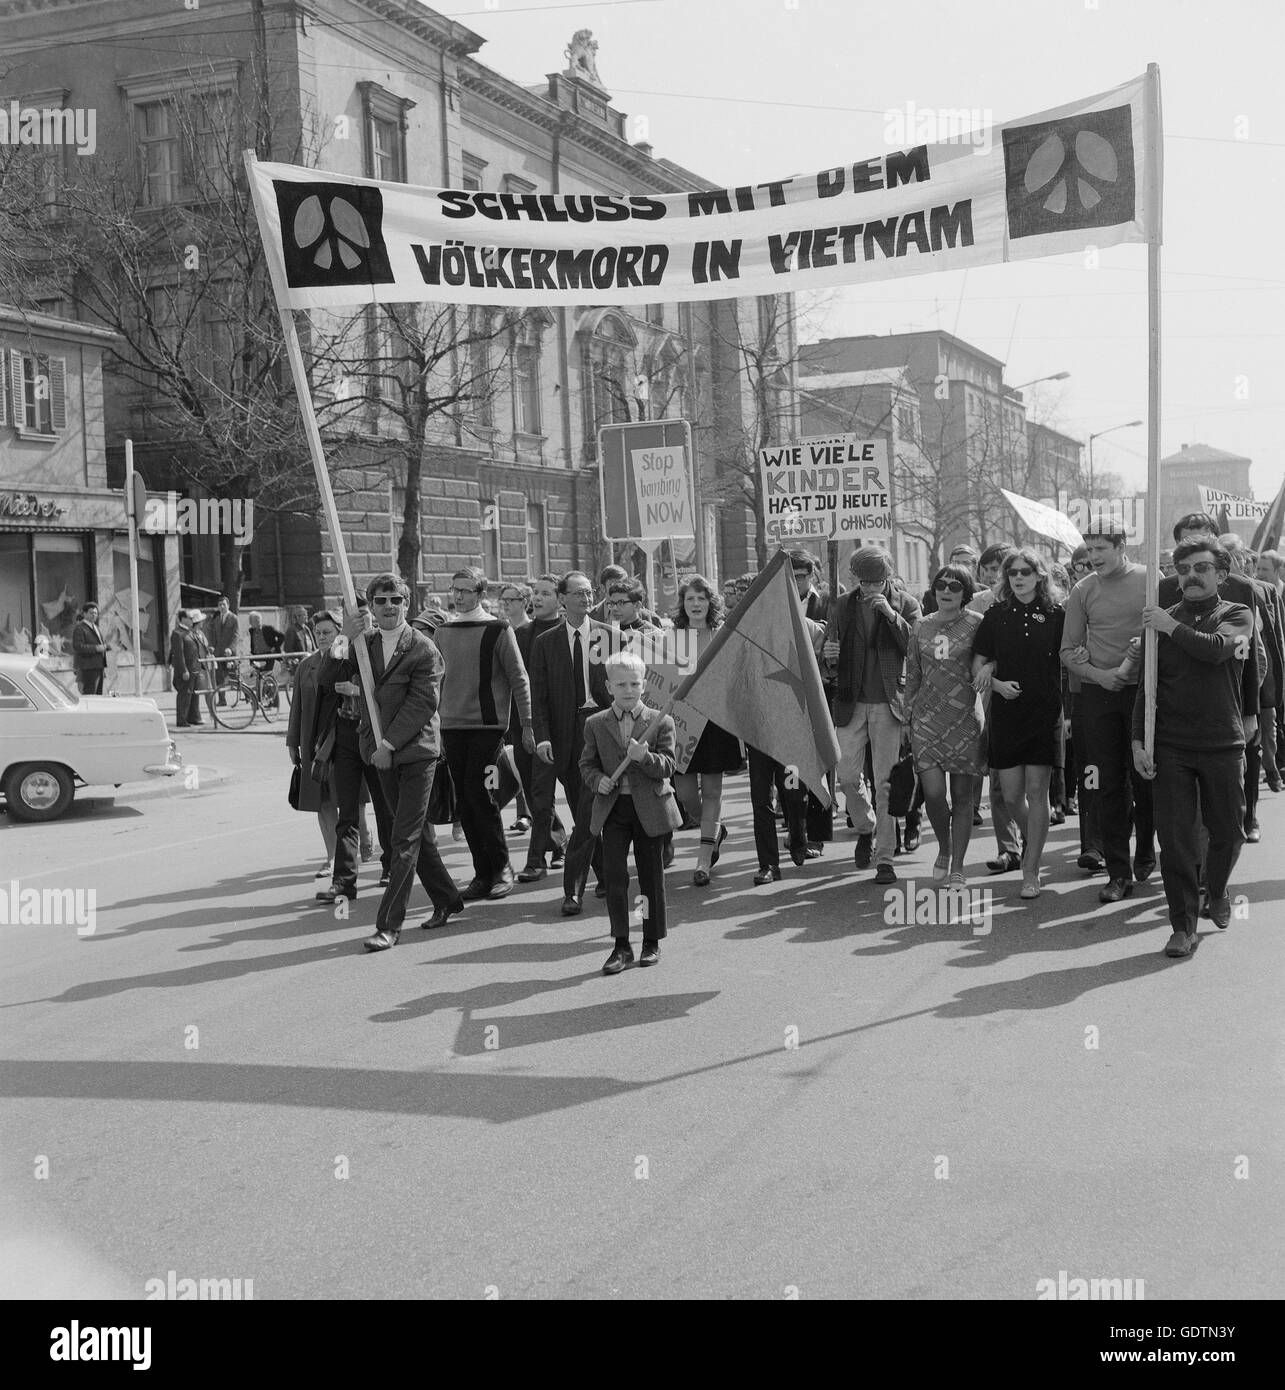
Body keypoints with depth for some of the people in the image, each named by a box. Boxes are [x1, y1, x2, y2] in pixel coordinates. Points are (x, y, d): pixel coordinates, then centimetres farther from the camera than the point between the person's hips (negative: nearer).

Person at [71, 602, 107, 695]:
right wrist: (96, 648, -22)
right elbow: (77, 647, -17)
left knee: (98, 695, 5)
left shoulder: (97, 629, 21)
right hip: (87, 668, -8)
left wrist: (104, 666, 19)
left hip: (98, 667, 8)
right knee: (89, 695, -14)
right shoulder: (79, 628, -6)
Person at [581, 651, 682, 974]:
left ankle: (652, 942, 21)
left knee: (650, 875, 8)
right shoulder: (595, 724, 5)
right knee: (614, 875, -4)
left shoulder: (660, 722, -2)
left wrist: (644, 757, -25)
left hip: (649, 807, -1)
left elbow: (667, 767, -7)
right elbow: (587, 764, 10)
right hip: (612, 808, 1)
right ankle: (621, 945, 5)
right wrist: (597, 780, -11)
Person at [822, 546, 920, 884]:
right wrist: (828, 655, -14)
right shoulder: (842, 607, 9)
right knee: (848, 775, 2)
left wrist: (891, 614, -17)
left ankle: (885, 858, 4)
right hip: (851, 703, 2)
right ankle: (866, 828, 32)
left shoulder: (906, 605, 3)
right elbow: (829, 661, 10)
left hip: (888, 703, -2)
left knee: (885, 783, -3)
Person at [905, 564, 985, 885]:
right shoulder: (921, 626, 8)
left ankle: (957, 867, 13)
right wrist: (907, 712, 12)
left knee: (962, 796, 3)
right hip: (926, 717, 2)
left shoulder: (977, 624, -2)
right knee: (933, 793, -7)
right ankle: (943, 849, 20)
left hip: (965, 717, -2)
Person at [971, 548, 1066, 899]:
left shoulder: (1055, 615, -1)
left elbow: (1068, 662, 4)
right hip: (1006, 713, 2)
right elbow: (978, 664, 7)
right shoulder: (995, 615, 4)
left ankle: (1031, 872, 5)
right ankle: (1028, 837, 36)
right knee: (1011, 795, 4)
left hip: (1044, 713, -2)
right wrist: (997, 683, -11)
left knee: (1036, 793, -2)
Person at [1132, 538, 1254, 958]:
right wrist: (1138, 740, -2)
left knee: (1227, 832, 9)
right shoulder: (1161, 620, 7)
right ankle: (1183, 926, 8)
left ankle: (1216, 891, 39)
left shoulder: (1238, 615, 4)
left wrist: (1171, 627, -12)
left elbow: (1216, 649, -20)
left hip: (1223, 744, 0)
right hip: (1171, 746, 1)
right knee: (1175, 836, -3)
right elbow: (1146, 686, 6)